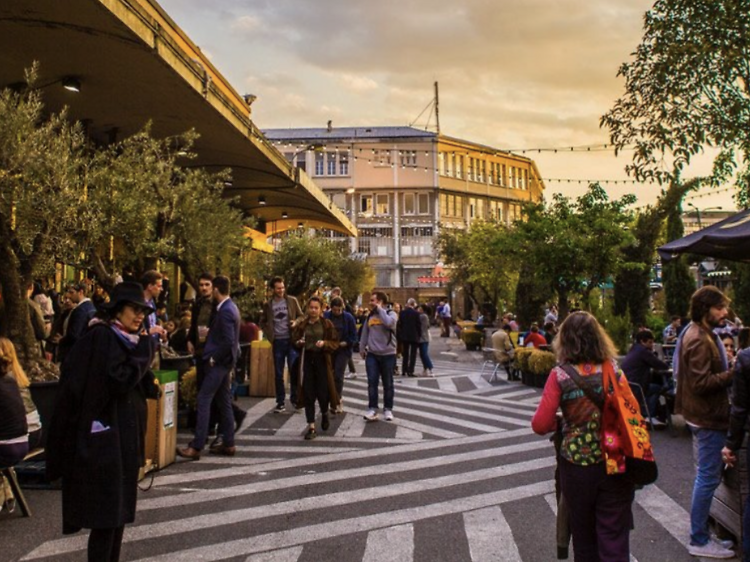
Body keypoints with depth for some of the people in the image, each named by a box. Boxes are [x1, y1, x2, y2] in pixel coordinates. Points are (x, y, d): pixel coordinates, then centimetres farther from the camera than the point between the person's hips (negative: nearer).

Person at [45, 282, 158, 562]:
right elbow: (118, 380, -24)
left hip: (124, 436, 9)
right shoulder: (102, 338, -13)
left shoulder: (125, 339, 12)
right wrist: (144, 349, -17)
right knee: (107, 511, -5)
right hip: (106, 439, -9)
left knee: (119, 508, 14)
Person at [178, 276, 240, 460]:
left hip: (219, 362, -10)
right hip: (225, 361, 10)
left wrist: (214, 358, -16)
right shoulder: (230, 307, 11)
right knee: (224, 401, 12)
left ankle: (196, 447, -8)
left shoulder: (225, 311, -19)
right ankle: (228, 444, 17)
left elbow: (228, 341, -24)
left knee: (203, 400, -9)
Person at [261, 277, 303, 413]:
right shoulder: (268, 304, 4)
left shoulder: (292, 301, 1)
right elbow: (263, 322, 15)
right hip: (277, 342, 1)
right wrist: (269, 335, 2)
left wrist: (296, 322, -13)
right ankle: (280, 402, 12)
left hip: (291, 340, -1)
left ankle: (295, 398, 12)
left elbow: (301, 316, 7)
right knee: (278, 374, 5)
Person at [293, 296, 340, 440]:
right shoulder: (301, 324, 6)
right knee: (308, 394, -1)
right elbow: (294, 342, 10)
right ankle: (311, 427, 5)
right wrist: (299, 343, -12)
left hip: (322, 360, -1)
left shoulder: (327, 324, 2)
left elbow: (335, 343, 0)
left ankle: (324, 414, 33)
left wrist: (324, 343, -18)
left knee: (322, 392, -1)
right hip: (306, 359, 1)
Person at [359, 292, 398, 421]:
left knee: (388, 384, 6)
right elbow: (365, 332, 17)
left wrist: (379, 309, -19)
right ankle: (372, 409, 1)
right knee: (372, 382, -2)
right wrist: (362, 348, 17)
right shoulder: (370, 316, 9)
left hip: (388, 354, -4)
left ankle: (388, 409, 16)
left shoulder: (391, 314, -7)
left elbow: (389, 323, -30)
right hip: (372, 354, 4)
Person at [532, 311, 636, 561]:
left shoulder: (559, 376, -10)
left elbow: (540, 425, -13)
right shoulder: (613, 371, -4)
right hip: (614, 465, 1)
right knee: (614, 540, 9)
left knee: (584, 538, 19)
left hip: (577, 465, -1)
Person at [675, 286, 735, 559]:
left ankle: (701, 533, 29)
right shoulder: (699, 340, -21)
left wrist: (730, 369, 5)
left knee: (707, 475, 19)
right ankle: (699, 541, 7)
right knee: (708, 477, -3)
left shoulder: (701, 334, 13)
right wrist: (734, 374, -22)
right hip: (708, 417, -11)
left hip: (705, 415, 11)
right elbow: (702, 383, -26)